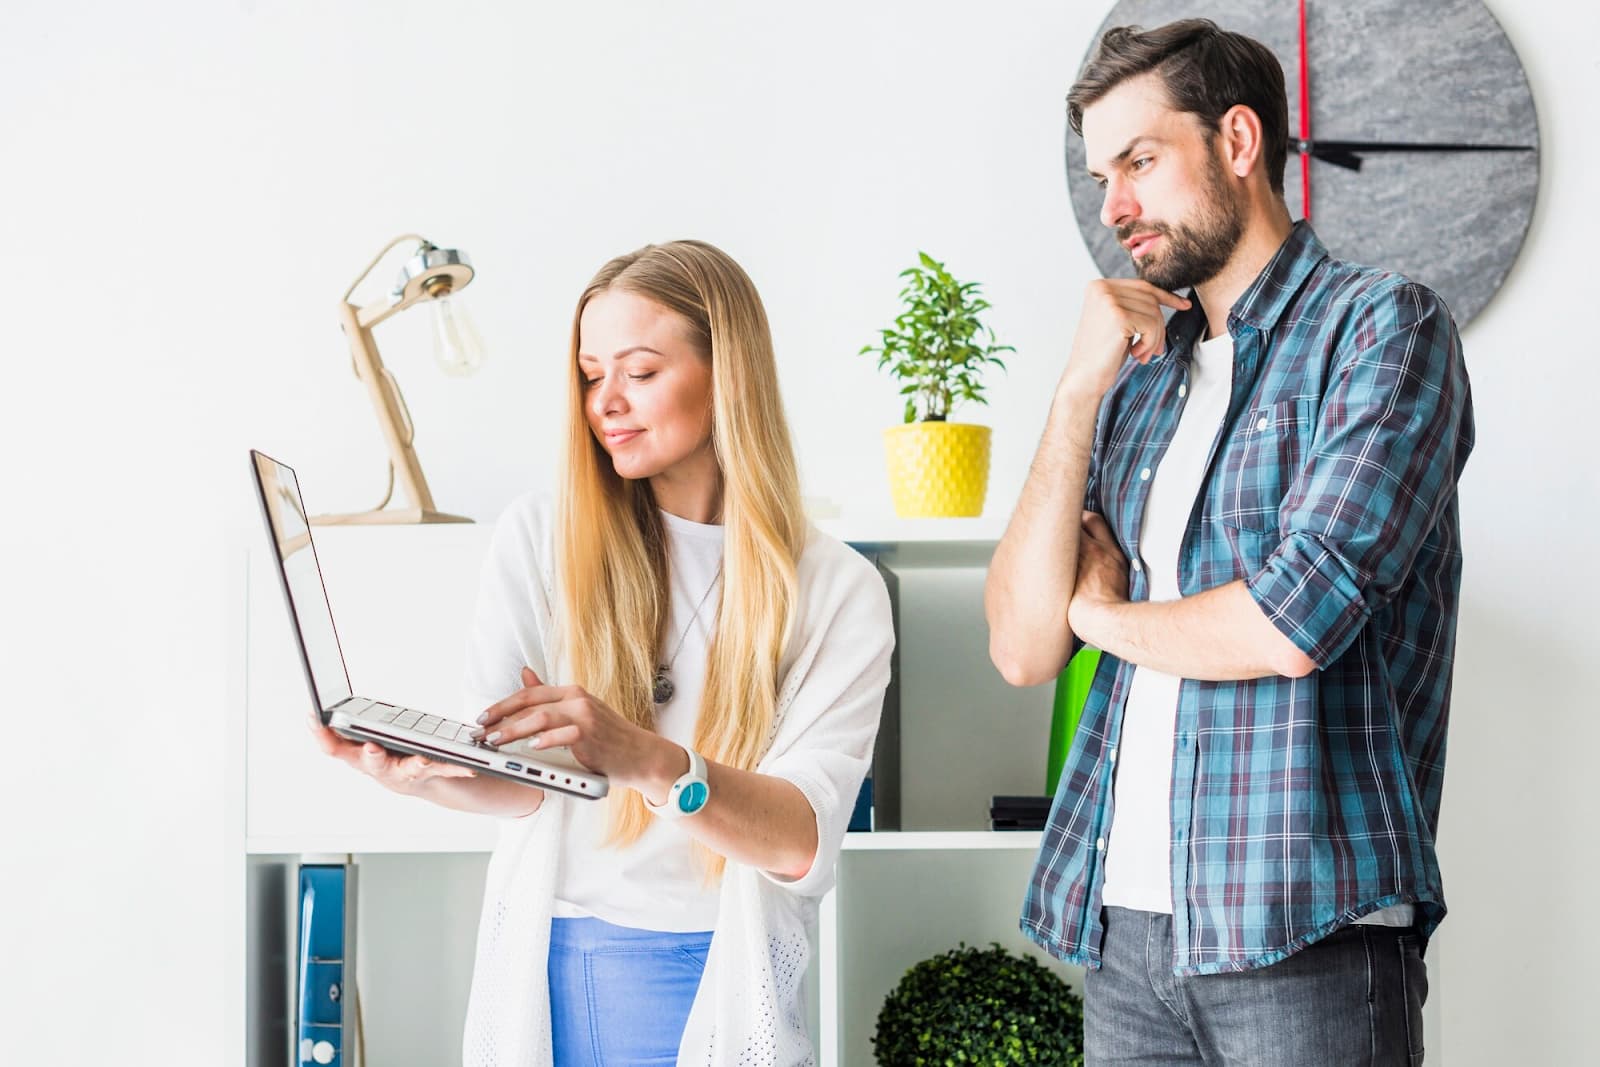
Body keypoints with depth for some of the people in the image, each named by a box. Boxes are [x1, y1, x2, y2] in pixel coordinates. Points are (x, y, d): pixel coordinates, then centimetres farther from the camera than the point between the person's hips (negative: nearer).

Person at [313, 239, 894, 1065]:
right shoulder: (539, 539, 1)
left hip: (715, 982, -1)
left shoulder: (837, 592, -4)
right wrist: (426, 772, -30)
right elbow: (520, 783, -8)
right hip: (546, 963, 1)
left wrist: (647, 760, -33)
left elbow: (804, 843, -16)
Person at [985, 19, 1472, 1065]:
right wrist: (1077, 396, -4)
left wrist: (1102, 610, 1)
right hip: (1125, 920, 6)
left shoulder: (1384, 325, -5)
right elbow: (1022, 651, 4)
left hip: (1302, 931, -5)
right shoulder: (1138, 376, 13)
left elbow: (1295, 623, -17)